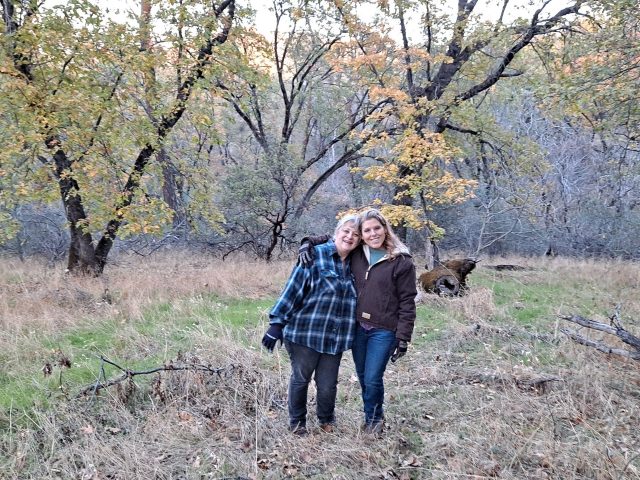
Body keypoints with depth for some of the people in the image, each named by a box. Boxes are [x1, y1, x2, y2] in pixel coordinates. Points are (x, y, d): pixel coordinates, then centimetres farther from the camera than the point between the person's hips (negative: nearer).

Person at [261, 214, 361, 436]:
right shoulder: (315, 255, -10)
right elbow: (293, 288, -11)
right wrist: (277, 323, -13)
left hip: (335, 339, 4)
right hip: (305, 332, -4)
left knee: (327, 384, 8)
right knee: (300, 379, 10)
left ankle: (327, 420, 35)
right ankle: (297, 422, 31)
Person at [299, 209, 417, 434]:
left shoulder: (402, 262, -9)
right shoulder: (356, 255, 4)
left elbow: (407, 302, -8)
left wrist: (403, 338, -11)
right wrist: (307, 244, -2)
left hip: (384, 330, -5)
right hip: (358, 327, 5)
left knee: (372, 379, -2)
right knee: (362, 377, 14)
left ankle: (374, 418, 25)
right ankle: (372, 415, 37)